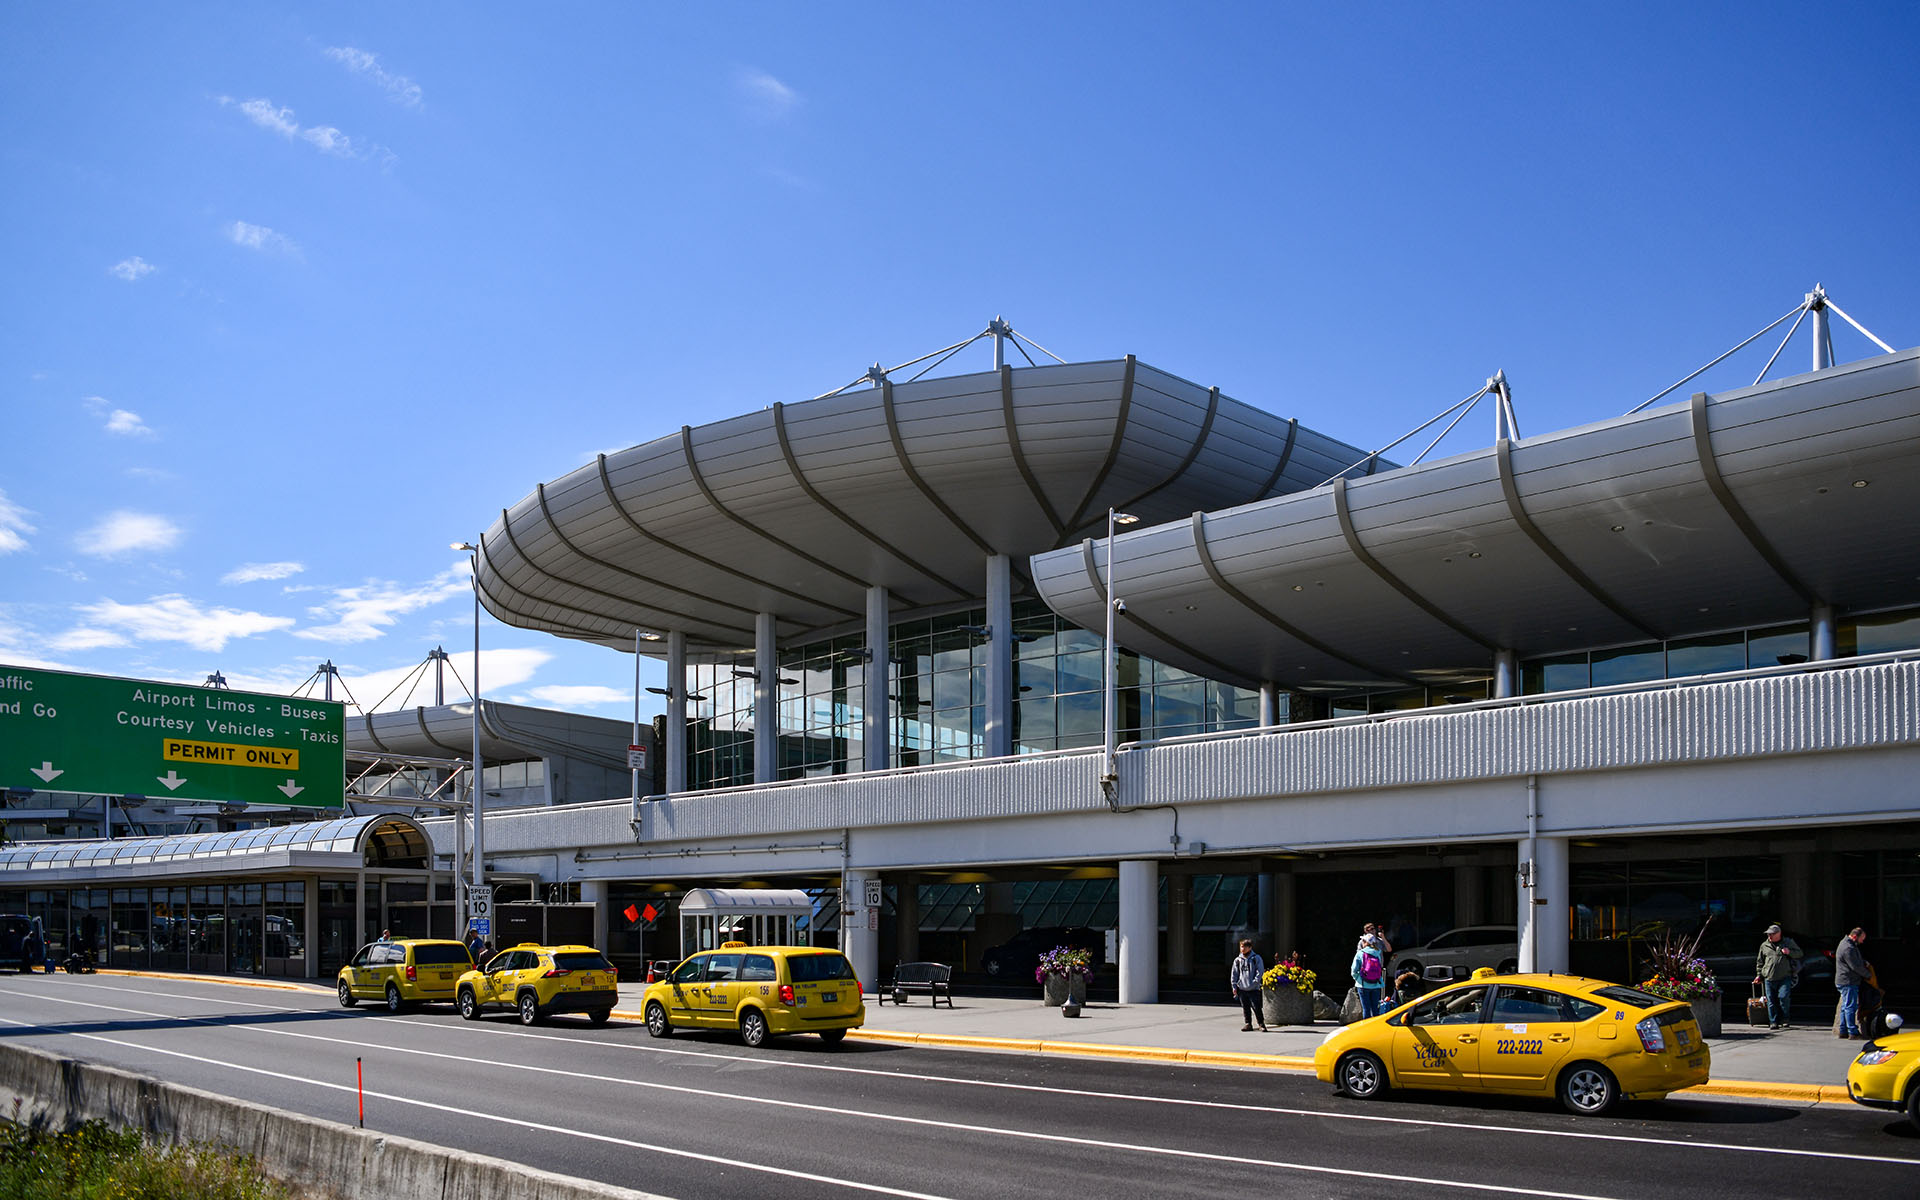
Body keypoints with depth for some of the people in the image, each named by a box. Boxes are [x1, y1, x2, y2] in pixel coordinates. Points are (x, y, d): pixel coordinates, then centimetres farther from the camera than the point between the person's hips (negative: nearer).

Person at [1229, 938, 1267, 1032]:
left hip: (1253, 989, -4)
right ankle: (1248, 1024, 17)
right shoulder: (1238, 960, 10)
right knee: (1245, 1008, 8)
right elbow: (1234, 974, 13)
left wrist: (1255, 982, -13)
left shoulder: (1256, 958, 0)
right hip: (1241, 988, 4)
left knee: (1256, 1007, -5)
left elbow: (1260, 971, -2)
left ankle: (1261, 1024, 5)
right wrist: (1234, 986, 6)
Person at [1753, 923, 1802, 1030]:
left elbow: (1800, 953, 11)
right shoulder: (1764, 945, 15)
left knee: (1784, 997, -16)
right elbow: (1759, 962, 21)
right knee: (1771, 1000, -1)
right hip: (1769, 978, 3)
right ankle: (1773, 1022, 5)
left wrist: (1790, 952, -7)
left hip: (1784, 977, -3)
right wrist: (1759, 975, 14)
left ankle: (1783, 1019, 1)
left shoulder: (1788, 942, 10)